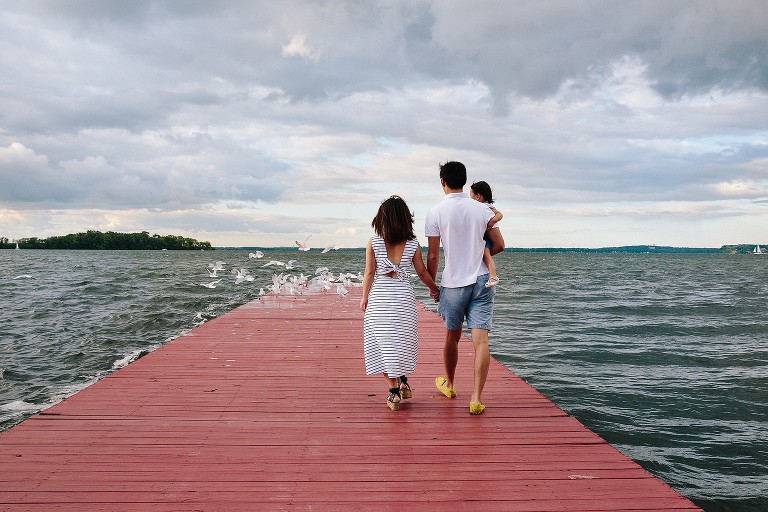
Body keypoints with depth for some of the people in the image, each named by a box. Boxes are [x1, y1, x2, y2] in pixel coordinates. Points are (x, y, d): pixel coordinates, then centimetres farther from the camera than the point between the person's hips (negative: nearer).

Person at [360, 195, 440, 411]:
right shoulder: (413, 245, -2)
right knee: (402, 341, 20)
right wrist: (434, 288, 24)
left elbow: (369, 273, -3)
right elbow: (422, 272, 6)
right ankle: (403, 381, 25)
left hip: (379, 297, -1)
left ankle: (394, 392, 7)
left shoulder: (373, 243, -6)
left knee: (384, 344, 7)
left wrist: (364, 297, 9)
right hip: (404, 296, 1)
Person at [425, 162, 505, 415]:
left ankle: (449, 385, 37)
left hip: (453, 283, -1)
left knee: (452, 336, 17)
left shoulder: (436, 211, -6)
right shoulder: (482, 209, 2)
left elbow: (432, 256, -6)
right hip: (481, 281, 1)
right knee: (481, 340, -2)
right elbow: (499, 245, 5)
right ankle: (476, 398, -7)